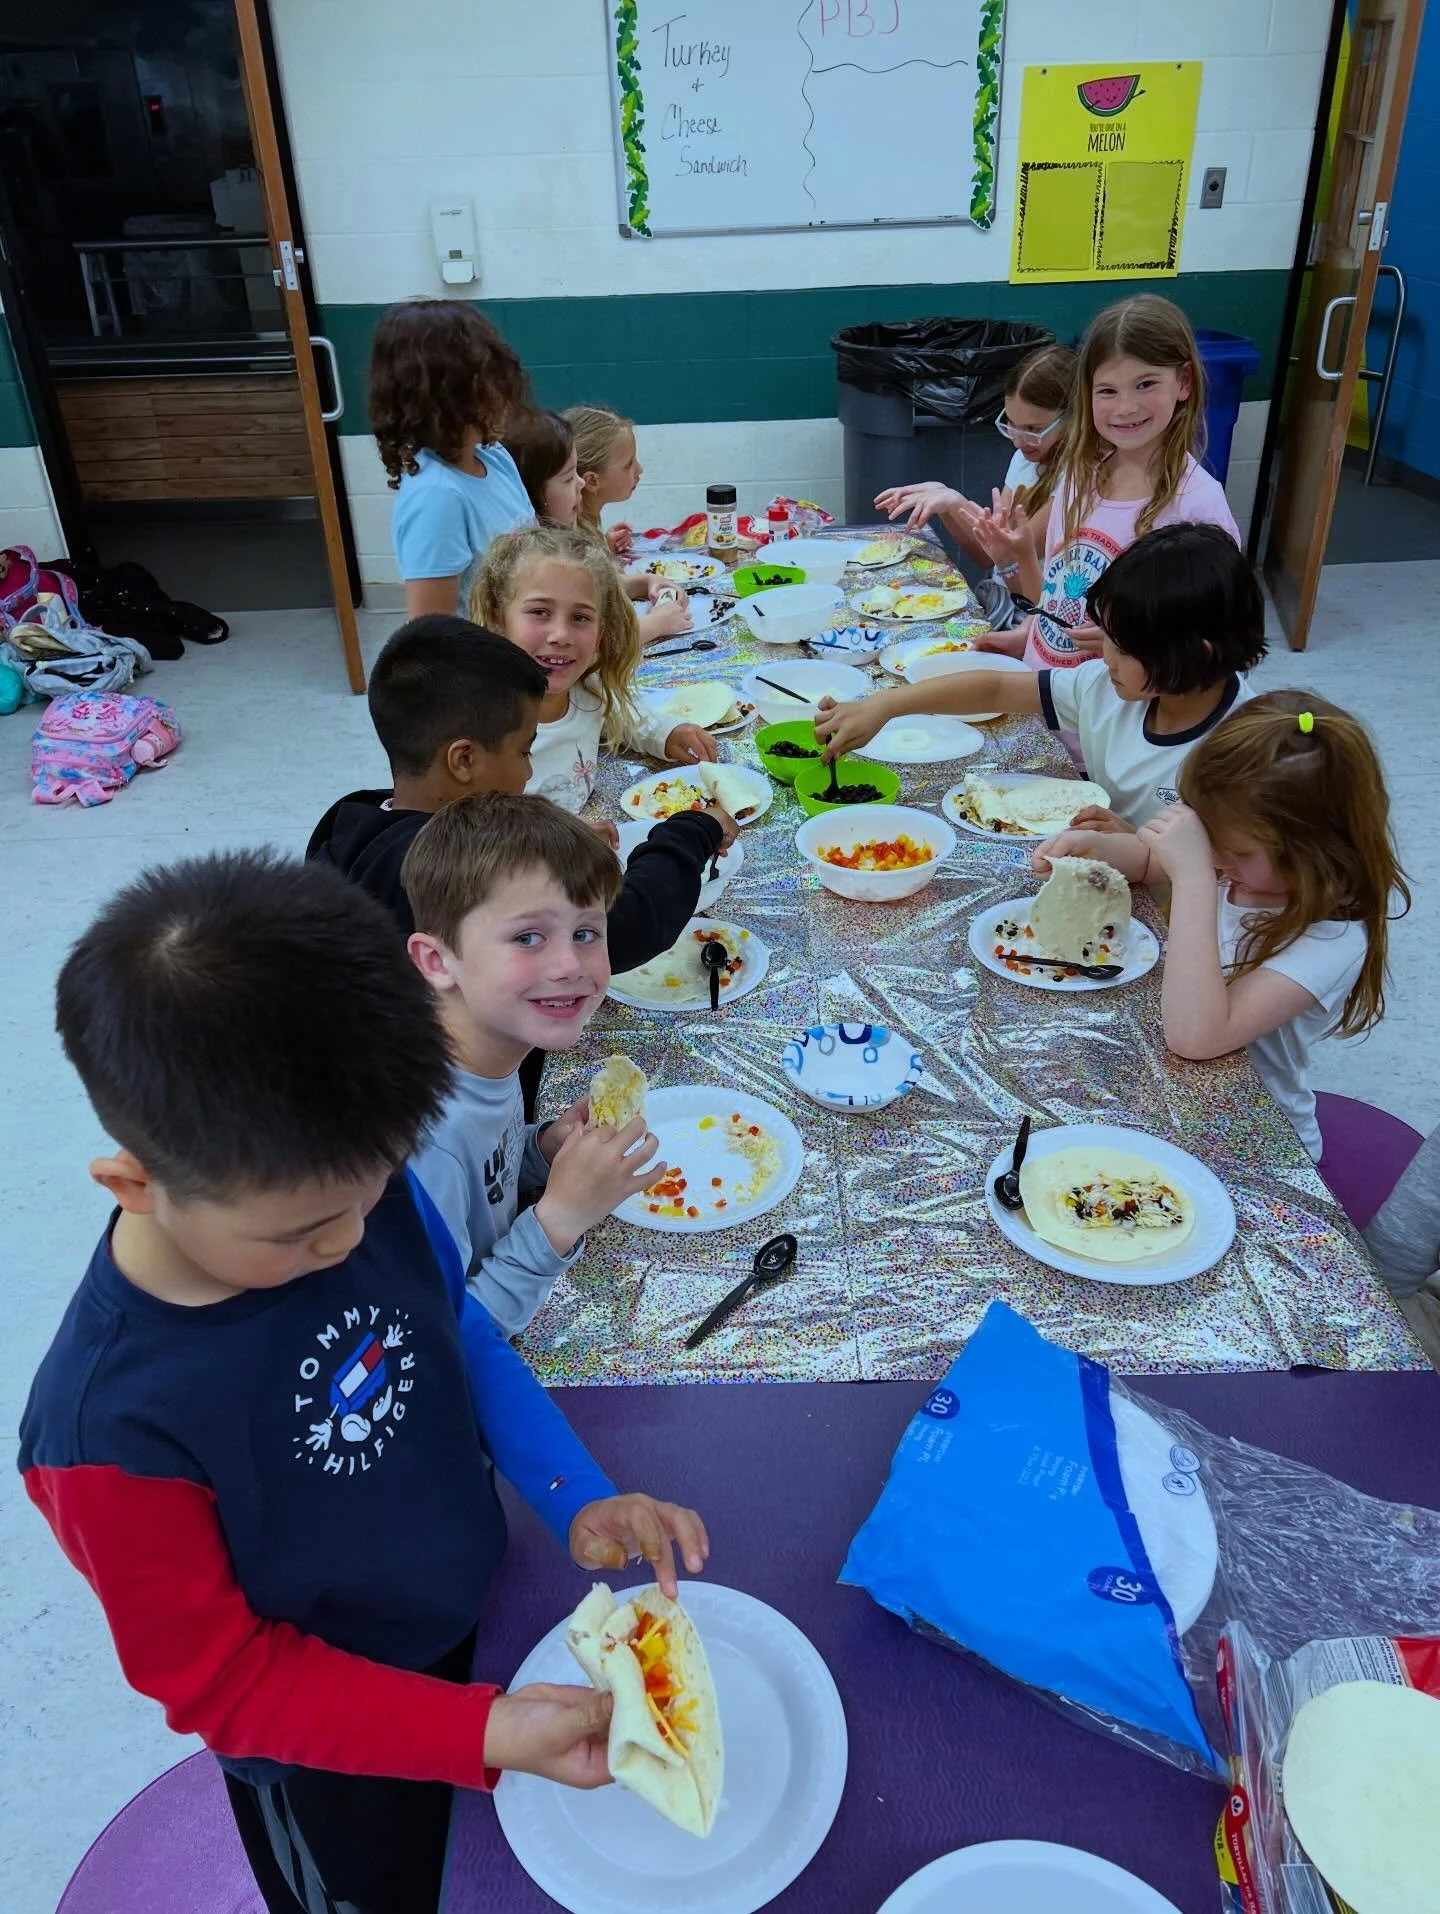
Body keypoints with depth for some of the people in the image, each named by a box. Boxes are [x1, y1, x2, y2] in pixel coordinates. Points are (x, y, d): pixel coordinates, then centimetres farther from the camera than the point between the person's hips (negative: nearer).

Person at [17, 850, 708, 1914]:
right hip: (335, 1769, -4)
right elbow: (224, 1683, -24)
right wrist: (486, 1730, -31)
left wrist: (579, 1498, -16)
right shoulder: (110, 1428, -37)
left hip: (483, 1619, 4)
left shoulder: (357, 1186, -25)